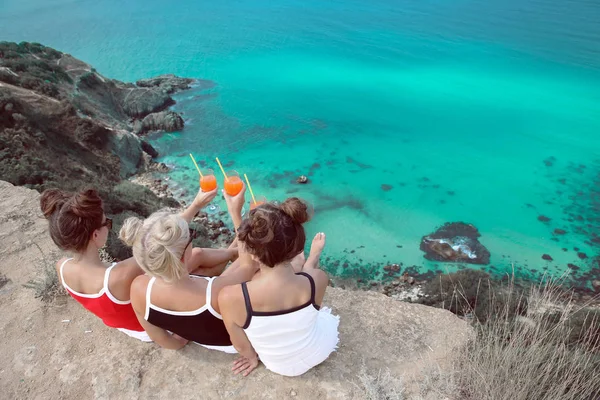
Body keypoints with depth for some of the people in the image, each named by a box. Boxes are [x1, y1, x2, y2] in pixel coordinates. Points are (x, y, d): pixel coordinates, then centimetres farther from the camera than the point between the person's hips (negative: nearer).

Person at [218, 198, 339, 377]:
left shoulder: (230, 297, -38)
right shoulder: (317, 280, -33)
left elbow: (241, 346, -18)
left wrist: (252, 357, 6)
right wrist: (315, 254, 15)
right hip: (319, 352, 0)